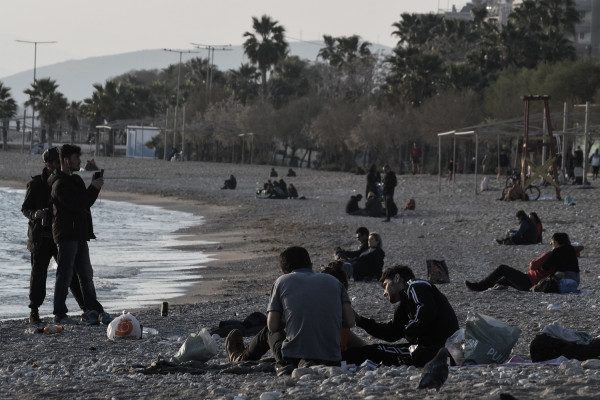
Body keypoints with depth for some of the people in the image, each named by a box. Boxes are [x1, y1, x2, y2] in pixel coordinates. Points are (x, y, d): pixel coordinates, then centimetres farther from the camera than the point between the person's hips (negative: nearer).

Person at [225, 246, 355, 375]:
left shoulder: (283, 281, 5)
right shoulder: (333, 281, 10)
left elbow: (272, 326, 1)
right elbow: (350, 322, 4)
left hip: (293, 355, -2)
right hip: (331, 360, 2)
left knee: (268, 332, 32)